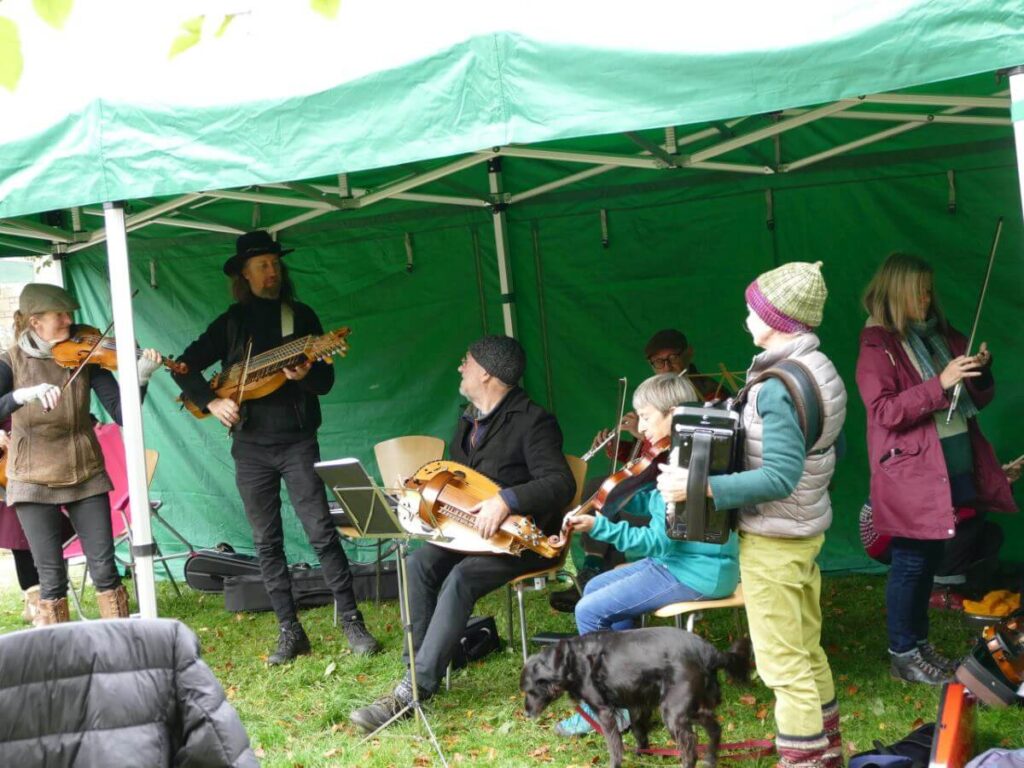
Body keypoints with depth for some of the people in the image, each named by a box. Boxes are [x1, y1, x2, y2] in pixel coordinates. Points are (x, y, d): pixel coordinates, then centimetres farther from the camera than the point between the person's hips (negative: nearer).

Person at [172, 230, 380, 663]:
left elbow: (326, 381, 3)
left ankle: (352, 622, -2)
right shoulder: (231, 323, 8)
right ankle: (290, 632, 11)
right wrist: (211, 402, -8)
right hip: (250, 448, 2)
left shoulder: (301, 317, 6)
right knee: (266, 543, 4)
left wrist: (306, 375, -19)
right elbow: (185, 366, 7)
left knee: (322, 533, -9)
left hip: (297, 443, -2)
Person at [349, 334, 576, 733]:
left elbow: (561, 484, -25)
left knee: (461, 578, -31)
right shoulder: (469, 419, 14)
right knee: (421, 562, -20)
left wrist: (506, 499, -39)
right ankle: (420, 666, -16)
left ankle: (414, 689, -33)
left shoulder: (532, 420, -14)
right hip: (472, 528, 8)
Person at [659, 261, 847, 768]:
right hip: (807, 528, 10)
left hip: (774, 539, -10)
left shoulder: (779, 387, -25)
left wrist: (698, 486, -28)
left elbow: (779, 478, -28)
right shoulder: (818, 368, 4)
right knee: (807, 649, 21)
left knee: (783, 663, 1)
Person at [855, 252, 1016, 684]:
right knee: (911, 563, 0)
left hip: (956, 467, 7)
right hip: (912, 474, -7)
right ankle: (902, 654, 12)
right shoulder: (877, 346, -8)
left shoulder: (943, 336, 12)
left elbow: (979, 400, 16)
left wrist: (981, 370, -6)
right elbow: (884, 411, -17)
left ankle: (919, 643, 27)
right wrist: (940, 383, -23)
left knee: (930, 560, 15)